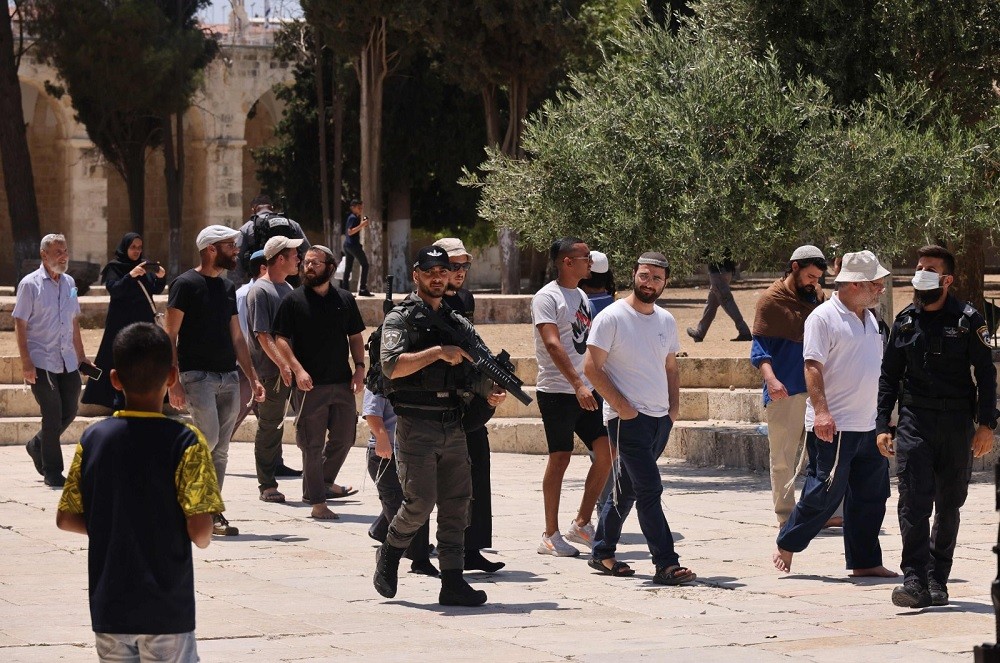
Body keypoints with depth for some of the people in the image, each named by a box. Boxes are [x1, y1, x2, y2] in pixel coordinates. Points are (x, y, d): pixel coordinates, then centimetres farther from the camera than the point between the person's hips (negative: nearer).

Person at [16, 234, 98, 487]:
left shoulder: (69, 283, 12)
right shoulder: (30, 284, -6)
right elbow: (20, 325, -8)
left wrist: (81, 355, 18)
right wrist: (26, 362, -15)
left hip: (68, 362, 6)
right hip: (42, 362, -6)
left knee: (69, 412, 9)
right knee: (53, 416, -4)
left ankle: (37, 446, 33)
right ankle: (52, 472, 7)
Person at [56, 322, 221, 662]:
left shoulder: (92, 438, -1)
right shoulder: (185, 442, -12)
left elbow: (66, 519, 4)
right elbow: (199, 531, -16)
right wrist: (203, 537, 6)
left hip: (108, 607, 4)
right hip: (167, 609, -3)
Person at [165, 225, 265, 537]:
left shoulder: (227, 288, 16)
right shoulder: (186, 284, -5)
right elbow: (170, 336, -8)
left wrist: (253, 378, 14)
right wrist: (173, 381, -16)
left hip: (228, 378, 7)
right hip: (197, 375, -7)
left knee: (220, 450, 4)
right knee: (208, 440, -19)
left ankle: (211, 513, 7)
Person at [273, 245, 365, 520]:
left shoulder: (345, 300, 11)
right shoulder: (293, 301, -1)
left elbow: (355, 337, 16)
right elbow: (281, 340, -4)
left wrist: (359, 368, 2)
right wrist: (298, 370, -16)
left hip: (343, 383, 4)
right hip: (310, 384, -4)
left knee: (344, 438, 10)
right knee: (313, 445, -2)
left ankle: (325, 483, 33)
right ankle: (317, 502, 3)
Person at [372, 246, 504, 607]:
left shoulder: (458, 323, 17)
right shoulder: (401, 318, -1)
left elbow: (471, 372, 20)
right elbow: (392, 366, -16)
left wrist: (488, 393, -1)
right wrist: (438, 352, -21)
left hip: (454, 427, 6)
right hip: (416, 425, -6)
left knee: (456, 505, 2)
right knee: (420, 502, -10)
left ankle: (453, 583, 3)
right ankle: (389, 555, 16)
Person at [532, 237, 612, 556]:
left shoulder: (581, 296, 16)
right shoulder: (547, 297, -9)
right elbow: (553, 344, -20)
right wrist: (577, 384, -28)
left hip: (586, 390, 8)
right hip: (557, 390, -8)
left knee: (607, 450, 0)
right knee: (560, 458, -4)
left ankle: (582, 523, 10)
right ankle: (550, 535, 4)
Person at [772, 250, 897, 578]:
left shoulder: (869, 319, 15)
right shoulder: (824, 317, -10)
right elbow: (813, 367, -16)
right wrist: (821, 411, -25)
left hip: (869, 426, 8)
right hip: (833, 427, -8)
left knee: (870, 497, 8)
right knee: (824, 494, -5)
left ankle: (865, 562, 16)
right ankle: (786, 546, 11)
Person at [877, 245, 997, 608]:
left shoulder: (968, 320, 0)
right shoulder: (905, 321, 9)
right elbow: (889, 375, 13)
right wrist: (882, 425, 6)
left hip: (957, 424, -1)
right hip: (914, 422, 1)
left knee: (948, 506, 7)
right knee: (913, 502, -13)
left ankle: (937, 581, 18)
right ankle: (915, 582, -18)